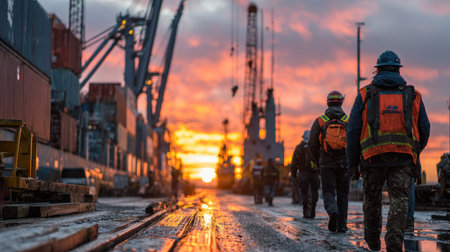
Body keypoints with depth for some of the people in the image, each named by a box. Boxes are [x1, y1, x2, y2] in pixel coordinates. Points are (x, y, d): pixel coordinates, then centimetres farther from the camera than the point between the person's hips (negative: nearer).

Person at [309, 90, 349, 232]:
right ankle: (341, 225, 10)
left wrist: (317, 160, 16)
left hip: (326, 164, -1)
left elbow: (312, 145, 0)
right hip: (344, 164, 1)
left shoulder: (319, 121, 1)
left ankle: (333, 211, -27)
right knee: (342, 194, 11)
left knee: (328, 193, 3)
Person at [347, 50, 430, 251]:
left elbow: (353, 131, 2)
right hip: (404, 159, 0)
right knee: (399, 200, -2)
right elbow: (424, 130, 12)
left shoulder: (365, 94, 5)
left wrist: (352, 161, 8)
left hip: (373, 157, 0)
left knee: (372, 199, 17)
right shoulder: (413, 95, 9)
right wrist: (415, 152, 28)